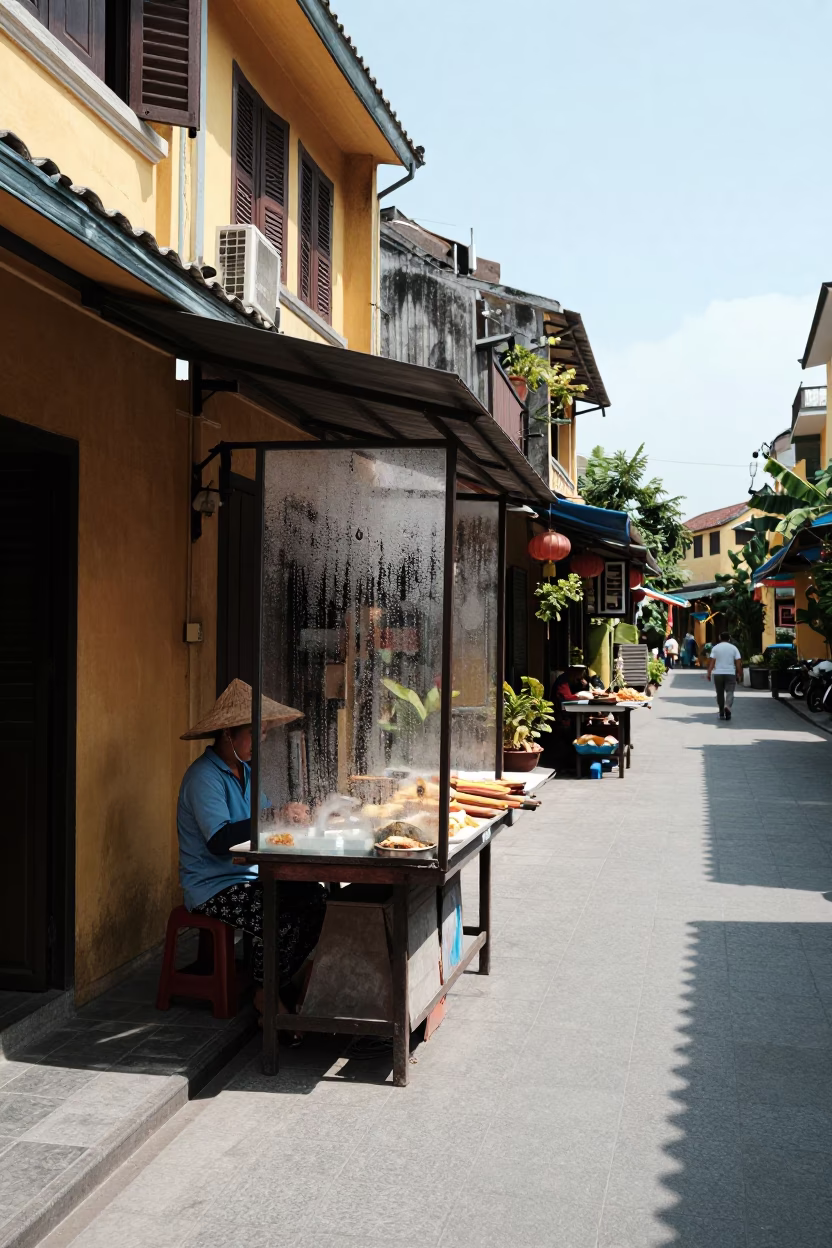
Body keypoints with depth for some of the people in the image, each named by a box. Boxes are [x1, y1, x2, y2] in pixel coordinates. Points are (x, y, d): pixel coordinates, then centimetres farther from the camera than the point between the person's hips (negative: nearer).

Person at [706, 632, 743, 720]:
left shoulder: (715, 648, 1)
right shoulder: (733, 648, 3)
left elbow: (711, 661, -7)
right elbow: (738, 662, 0)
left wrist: (709, 673, -7)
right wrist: (740, 674, 6)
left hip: (718, 674, 1)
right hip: (730, 673, -1)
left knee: (720, 693, 10)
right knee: (729, 692, -3)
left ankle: (721, 713, 15)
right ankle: (728, 706, -30)